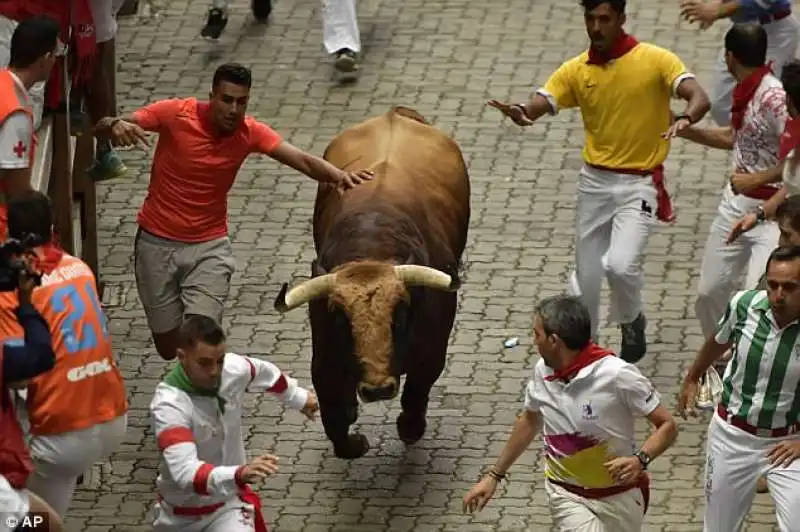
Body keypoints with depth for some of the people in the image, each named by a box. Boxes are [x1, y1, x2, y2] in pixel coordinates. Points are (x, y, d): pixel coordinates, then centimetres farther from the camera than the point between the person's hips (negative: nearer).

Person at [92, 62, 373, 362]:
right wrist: (116, 126, -41)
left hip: (209, 246, 1)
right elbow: (102, 127, -16)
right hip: (157, 244, 0)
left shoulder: (250, 133, -9)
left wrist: (338, 175, -38)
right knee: (168, 349, 10)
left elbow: (304, 161, -17)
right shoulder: (176, 113, -15)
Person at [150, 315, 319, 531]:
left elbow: (263, 372, 9)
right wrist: (240, 474, -58)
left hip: (228, 504, 2)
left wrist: (298, 397, 26)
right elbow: (184, 472, -43)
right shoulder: (169, 405, -31)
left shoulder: (233, 369, -16)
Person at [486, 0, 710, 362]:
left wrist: (685, 119, -44)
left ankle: (632, 323, 10)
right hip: (595, 181, 4)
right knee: (586, 273, 10)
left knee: (620, 264, -21)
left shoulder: (656, 60, -10)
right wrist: (520, 113, -37)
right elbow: (538, 105, -11)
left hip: (639, 184, -4)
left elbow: (699, 98, -20)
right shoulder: (576, 71, 0)